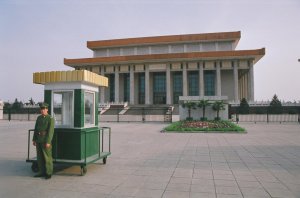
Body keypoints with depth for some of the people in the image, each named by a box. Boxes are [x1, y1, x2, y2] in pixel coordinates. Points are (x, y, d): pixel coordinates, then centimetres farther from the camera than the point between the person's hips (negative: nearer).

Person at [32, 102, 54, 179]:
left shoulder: (51, 119, -12)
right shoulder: (39, 118, 11)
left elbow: (50, 131, -17)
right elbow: (36, 129, 14)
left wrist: (48, 142, -22)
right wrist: (34, 139, 10)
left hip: (46, 140, -7)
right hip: (39, 140, 7)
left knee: (47, 157, -2)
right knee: (40, 157, 10)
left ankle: (49, 173, 8)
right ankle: (42, 172, 21)